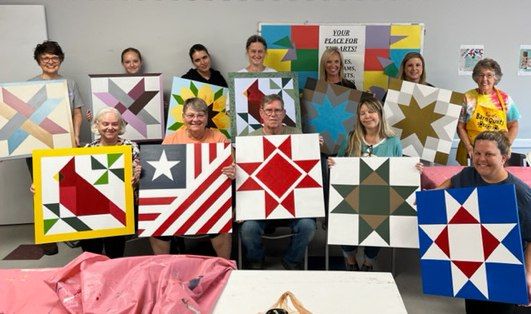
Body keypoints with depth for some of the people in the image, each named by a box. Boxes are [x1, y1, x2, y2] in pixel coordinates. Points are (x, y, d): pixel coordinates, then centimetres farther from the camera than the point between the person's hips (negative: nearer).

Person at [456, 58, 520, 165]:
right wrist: (469, 148, -10)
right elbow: (460, 126, 0)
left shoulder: (505, 99, 5)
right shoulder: (468, 98, 0)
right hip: (472, 154, -1)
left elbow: (513, 126, 8)